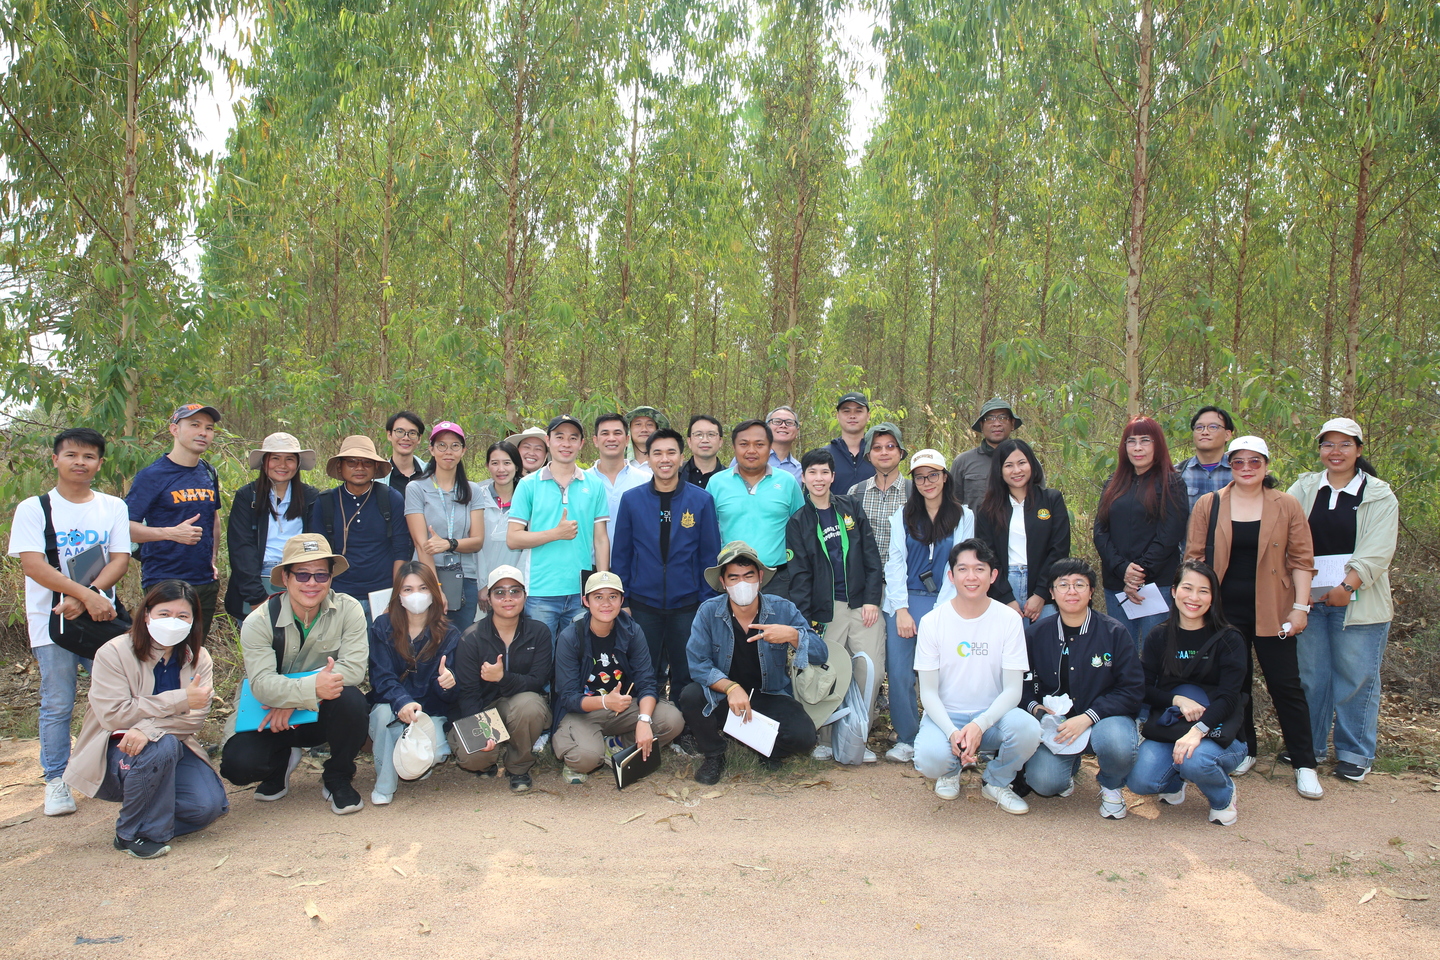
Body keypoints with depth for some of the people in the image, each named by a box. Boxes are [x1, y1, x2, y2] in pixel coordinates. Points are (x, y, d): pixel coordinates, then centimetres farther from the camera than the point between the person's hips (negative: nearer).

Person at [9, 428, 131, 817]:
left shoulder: (113, 507, 7)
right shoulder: (33, 508, -1)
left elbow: (120, 559, 0)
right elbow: (33, 565, -10)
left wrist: (88, 597, -16)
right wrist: (88, 595, -20)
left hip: (102, 616, 2)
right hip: (52, 621, -2)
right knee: (57, 705, 4)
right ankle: (56, 780, 17)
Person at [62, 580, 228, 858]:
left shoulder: (198, 658, -1)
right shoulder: (113, 653, -11)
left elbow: (195, 717, -13)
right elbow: (114, 715, -21)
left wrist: (149, 728, -33)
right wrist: (180, 699, -24)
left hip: (175, 748, 3)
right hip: (115, 754, -3)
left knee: (210, 805, -21)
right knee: (161, 747, -36)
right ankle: (134, 834, -13)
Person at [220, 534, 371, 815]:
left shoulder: (348, 610, -12)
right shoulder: (259, 621, -12)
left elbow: (353, 667, -23)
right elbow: (262, 683, -24)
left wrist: (291, 699, -30)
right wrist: (312, 689, -43)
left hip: (325, 715, 0)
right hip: (273, 718, 0)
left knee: (350, 700, -33)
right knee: (239, 765, -25)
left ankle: (338, 779, -4)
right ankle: (282, 761, 14)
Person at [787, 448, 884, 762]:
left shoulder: (851, 508, 10)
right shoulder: (798, 522, 6)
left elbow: (871, 556, 8)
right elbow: (799, 574, 2)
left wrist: (872, 599, -1)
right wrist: (803, 618, -6)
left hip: (862, 605, 1)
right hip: (826, 610, -1)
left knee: (872, 671, -5)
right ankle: (824, 740, 13)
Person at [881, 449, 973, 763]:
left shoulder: (964, 516, 5)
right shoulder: (903, 516, 10)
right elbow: (895, 562, 4)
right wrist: (901, 609, -6)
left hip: (944, 605, -1)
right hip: (903, 603, 2)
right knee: (899, 672, -4)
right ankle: (906, 739, 9)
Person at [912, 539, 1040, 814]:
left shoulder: (1009, 619, -5)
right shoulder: (932, 622, -6)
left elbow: (1013, 689, -8)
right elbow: (928, 691, -5)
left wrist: (979, 725, -26)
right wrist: (952, 732, -24)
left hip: (993, 716, 1)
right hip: (946, 717, -1)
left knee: (1028, 728, -32)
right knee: (931, 758, -33)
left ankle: (996, 782, 2)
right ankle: (951, 770, 9)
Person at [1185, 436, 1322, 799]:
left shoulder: (1287, 506, 1)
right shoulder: (1209, 505, 3)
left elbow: (1301, 559, 1)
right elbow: (1195, 557, 3)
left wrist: (1300, 607, -5)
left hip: (1272, 611, -1)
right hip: (1225, 610, 1)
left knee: (1285, 684, 2)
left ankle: (1305, 765, 12)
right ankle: (1244, 751, 26)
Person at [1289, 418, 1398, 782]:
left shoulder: (1380, 496, 2)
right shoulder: (1304, 489, 9)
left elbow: (1376, 553, -7)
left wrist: (1347, 585, -20)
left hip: (1358, 602, -2)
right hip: (1309, 599, 2)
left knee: (1356, 678, 2)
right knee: (1310, 675, 8)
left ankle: (1355, 753, 15)